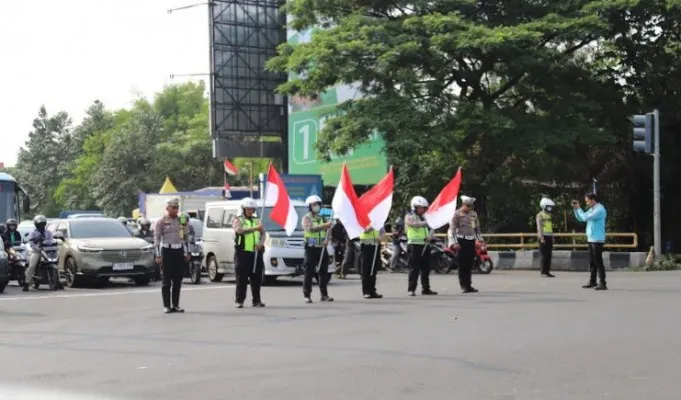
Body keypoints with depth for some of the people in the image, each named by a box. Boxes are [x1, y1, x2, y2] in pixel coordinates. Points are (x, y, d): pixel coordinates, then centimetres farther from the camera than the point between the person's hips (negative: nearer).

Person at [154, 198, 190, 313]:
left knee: (178, 280, 6)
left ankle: (176, 305, 13)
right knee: (167, 280, -1)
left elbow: (185, 238, 15)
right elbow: (157, 239, -5)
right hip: (167, 252, -4)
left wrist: (186, 253, 11)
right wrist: (158, 256, -11)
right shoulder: (161, 222, -3)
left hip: (179, 252, 4)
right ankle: (166, 306, 2)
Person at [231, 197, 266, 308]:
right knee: (242, 278, -5)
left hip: (256, 253, 4)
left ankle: (256, 300, 12)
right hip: (243, 252, -4)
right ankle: (239, 301, 0)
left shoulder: (257, 220, 19)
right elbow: (239, 230, -15)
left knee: (257, 278, 5)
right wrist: (255, 228, -21)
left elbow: (263, 233, 11)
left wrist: (261, 242, -10)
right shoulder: (238, 220, 5)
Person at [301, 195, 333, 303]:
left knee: (324, 272, 6)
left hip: (322, 248, 5)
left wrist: (327, 239, -10)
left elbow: (328, 230, 11)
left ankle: (324, 294, 14)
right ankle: (307, 295, -2)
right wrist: (324, 226, -26)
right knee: (309, 273, -5)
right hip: (311, 248, -5)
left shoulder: (322, 218, 15)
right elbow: (310, 228, -18)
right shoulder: (306, 218, 0)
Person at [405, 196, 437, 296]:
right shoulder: (409, 217, -2)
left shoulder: (423, 218, 20)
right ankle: (411, 289, -5)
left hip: (424, 245, 7)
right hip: (414, 245, -7)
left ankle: (425, 289, 16)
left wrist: (430, 236, -3)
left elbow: (428, 229, 18)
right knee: (414, 268, -8)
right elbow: (416, 224, -22)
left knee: (426, 268, 9)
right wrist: (427, 222, -29)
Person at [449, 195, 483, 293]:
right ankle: (464, 285, -4)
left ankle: (468, 285, 14)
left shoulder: (474, 214, 14)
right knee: (463, 264, -6)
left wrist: (480, 239, 15)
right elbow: (452, 229, -11)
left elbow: (477, 228, 23)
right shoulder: (457, 214, -6)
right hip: (462, 241, -6)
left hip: (471, 241, 6)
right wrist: (454, 243, -19)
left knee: (470, 264, 8)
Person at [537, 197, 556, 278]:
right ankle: (543, 272, -4)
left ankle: (547, 271, 9)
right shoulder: (540, 215, -7)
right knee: (544, 255, -7)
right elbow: (539, 227, -14)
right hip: (543, 237, -8)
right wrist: (541, 238, -21)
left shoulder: (549, 215, 18)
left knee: (549, 255, 6)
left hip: (549, 237, 8)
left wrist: (552, 237, 18)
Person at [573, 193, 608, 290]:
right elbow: (580, 218, 20)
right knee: (592, 262, 13)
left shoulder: (599, 209, -16)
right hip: (591, 239, 9)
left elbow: (585, 218, -22)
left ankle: (603, 283, -9)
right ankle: (592, 282, 19)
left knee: (598, 262, -10)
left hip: (597, 240, -9)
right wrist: (576, 208, 7)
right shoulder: (592, 209, 15)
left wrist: (579, 208, -9)